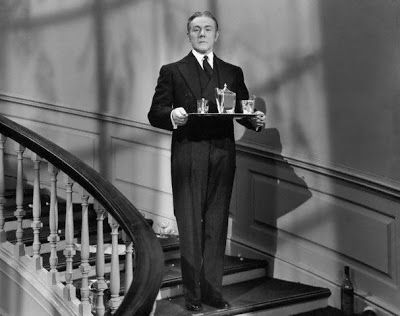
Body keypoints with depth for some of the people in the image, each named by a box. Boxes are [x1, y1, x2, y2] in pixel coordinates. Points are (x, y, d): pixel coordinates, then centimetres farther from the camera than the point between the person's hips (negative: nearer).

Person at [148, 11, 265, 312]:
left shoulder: (233, 72, 17)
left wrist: (255, 119, -9)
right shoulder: (172, 71, 8)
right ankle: (193, 294, 9)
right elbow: (155, 113, 1)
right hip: (188, 158, -2)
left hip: (222, 157, 3)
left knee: (217, 225, 6)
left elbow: (243, 111, 13)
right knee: (190, 227, 0)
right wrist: (172, 115, -20)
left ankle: (213, 290, 16)